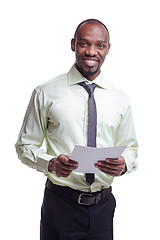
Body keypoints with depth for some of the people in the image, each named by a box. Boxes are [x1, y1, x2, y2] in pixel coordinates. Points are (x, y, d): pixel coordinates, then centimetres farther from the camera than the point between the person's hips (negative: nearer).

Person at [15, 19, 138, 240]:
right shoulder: (45, 94, -4)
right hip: (61, 204, -3)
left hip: (103, 205, 3)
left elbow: (130, 148, 12)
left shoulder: (120, 100, 6)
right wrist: (50, 163, -20)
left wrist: (123, 165, -12)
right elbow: (25, 146, 1)